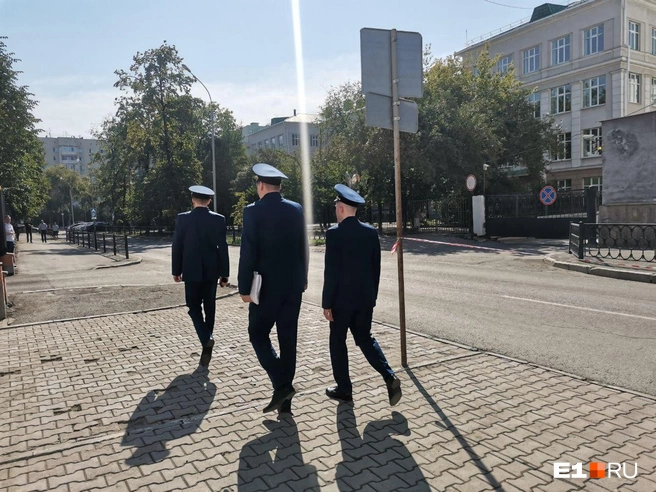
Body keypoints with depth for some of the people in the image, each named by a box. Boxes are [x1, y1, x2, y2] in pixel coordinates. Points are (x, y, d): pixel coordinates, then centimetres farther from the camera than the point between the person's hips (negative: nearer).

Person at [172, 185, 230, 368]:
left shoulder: (183, 218, -6)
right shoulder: (219, 219, -4)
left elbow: (177, 246, -3)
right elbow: (223, 248, -3)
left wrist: (176, 270, 7)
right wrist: (225, 274, 3)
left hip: (191, 271, -1)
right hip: (211, 271, 2)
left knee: (194, 306, 9)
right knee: (209, 307, 12)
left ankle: (206, 339, -13)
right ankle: (206, 345, 17)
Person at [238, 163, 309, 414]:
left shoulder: (253, 211, -11)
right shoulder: (296, 210, 4)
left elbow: (248, 253, -14)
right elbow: (304, 248, 9)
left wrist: (245, 287, -8)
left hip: (266, 285, -5)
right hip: (293, 284, 5)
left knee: (258, 333, 11)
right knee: (288, 338, 10)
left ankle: (281, 384, -2)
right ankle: (285, 399, 19)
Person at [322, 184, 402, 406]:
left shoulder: (334, 233, -14)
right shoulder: (371, 232, 3)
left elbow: (331, 272, -16)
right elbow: (376, 268, 7)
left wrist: (327, 303, -9)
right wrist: (372, 296, 17)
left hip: (342, 298, -5)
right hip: (365, 297, 5)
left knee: (337, 341, 11)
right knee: (365, 338, 17)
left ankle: (344, 389, 19)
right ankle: (389, 377, 2)